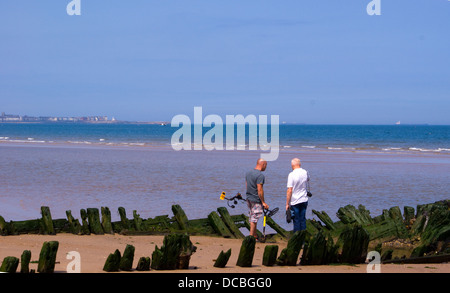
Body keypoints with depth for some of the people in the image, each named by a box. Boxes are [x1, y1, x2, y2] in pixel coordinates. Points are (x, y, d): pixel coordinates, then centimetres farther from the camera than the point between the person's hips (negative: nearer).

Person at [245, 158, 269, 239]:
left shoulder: (248, 173, 9)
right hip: (256, 200, -9)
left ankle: (255, 235, 25)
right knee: (254, 219, -1)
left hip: (249, 199, 9)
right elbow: (260, 190, -20)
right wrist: (263, 202, -14)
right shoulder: (260, 175, -18)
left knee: (252, 218, 15)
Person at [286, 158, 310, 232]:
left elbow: (289, 190, -16)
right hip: (304, 200, 5)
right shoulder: (305, 172, 1)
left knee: (296, 221, 2)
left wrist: (287, 204, -11)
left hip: (295, 202, -4)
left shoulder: (292, 175, -15)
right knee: (303, 220, 11)